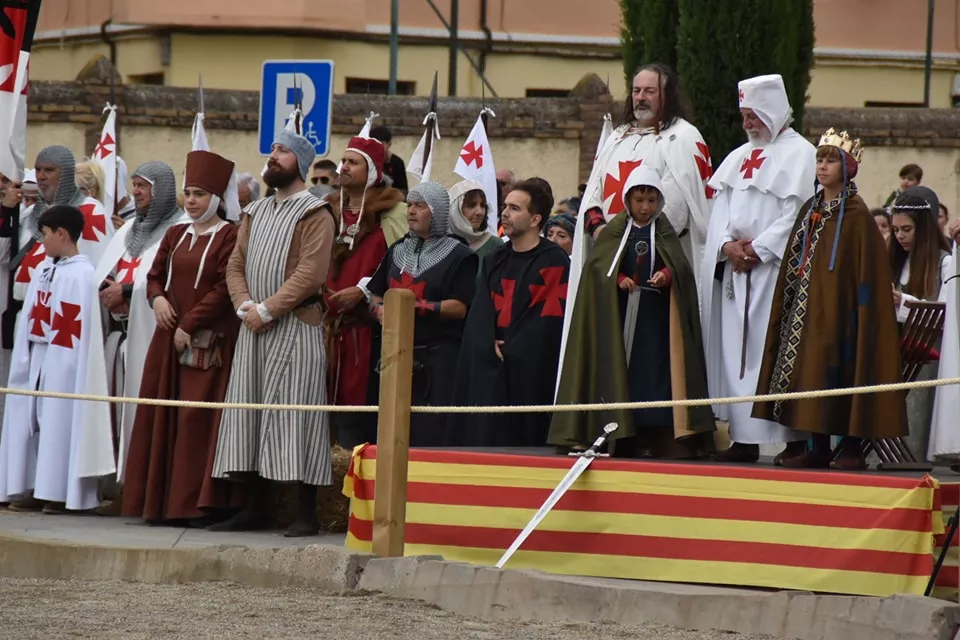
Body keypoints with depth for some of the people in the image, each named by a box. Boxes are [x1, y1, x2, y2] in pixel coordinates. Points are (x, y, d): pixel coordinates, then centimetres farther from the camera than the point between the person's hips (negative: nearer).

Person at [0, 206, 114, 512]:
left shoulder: (82, 274, -14)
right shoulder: (43, 270, 11)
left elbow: (84, 326, -16)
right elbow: (32, 316, 13)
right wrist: (25, 358, 9)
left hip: (64, 362, -8)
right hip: (38, 359, 8)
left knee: (60, 422, -4)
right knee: (37, 421, 8)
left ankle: (62, 492, 1)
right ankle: (41, 489, 12)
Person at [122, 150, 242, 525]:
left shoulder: (230, 237, -5)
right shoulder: (176, 235, 16)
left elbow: (225, 289, -12)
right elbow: (155, 275, 18)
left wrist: (189, 324, -15)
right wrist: (158, 298, -5)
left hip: (209, 341, -7)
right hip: (170, 337, 7)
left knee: (199, 419, -9)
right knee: (163, 418, 5)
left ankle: (203, 503, -6)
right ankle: (163, 500, 9)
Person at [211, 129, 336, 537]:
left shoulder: (314, 215, -4)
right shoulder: (255, 214, 18)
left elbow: (310, 273, -15)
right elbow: (235, 266, 12)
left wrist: (267, 309, -16)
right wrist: (245, 305, -6)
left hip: (296, 328, -7)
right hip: (254, 329, 7)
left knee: (295, 417, -8)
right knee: (248, 415, 5)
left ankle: (306, 514, -6)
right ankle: (254, 508, 11)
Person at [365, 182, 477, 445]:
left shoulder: (458, 256, 0)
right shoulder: (398, 251, 19)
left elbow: (460, 307, -10)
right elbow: (375, 294, 20)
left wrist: (418, 307, -19)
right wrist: (379, 309, -2)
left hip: (438, 358, -6)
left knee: (430, 435, -12)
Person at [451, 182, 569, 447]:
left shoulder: (554, 262, -4)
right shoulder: (494, 261, 17)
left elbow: (548, 320, -11)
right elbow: (480, 313, 9)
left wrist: (508, 350, -10)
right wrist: (491, 345, -9)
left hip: (530, 375, -6)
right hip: (487, 371, 6)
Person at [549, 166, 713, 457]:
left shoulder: (665, 233, 11)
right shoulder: (616, 230, 9)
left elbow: (681, 268, -1)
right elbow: (597, 265, 0)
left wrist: (667, 275, -22)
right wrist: (618, 279, -17)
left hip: (656, 315, 0)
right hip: (619, 316, 0)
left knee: (656, 375, -7)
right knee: (625, 373, -5)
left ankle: (658, 440, -9)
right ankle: (628, 440, -4)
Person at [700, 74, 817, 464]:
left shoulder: (799, 154, -3)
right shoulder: (740, 157, 20)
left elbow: (797, 213, -11)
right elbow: (721, 208, 15)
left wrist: (758, 249, -15)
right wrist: (727, 245, -4)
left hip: (776, 268, -7)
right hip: (735, 270, 7)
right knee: (735, 352, 2)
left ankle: (795, 439, -11)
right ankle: (743, 437, 3)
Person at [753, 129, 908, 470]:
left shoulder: (856, 215, -8)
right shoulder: (811, 210, 13)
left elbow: (868, 273, -11)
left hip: (837, 309, -7)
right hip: (808, 309, 7)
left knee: (840, 372, -7)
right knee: (810, 374, 5)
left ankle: (851, 449, -1)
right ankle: (819, 448, 11)